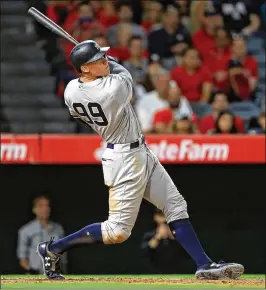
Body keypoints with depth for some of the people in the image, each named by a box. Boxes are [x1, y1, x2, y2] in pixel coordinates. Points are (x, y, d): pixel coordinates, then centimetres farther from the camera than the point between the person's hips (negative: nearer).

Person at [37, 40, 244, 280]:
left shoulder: (71, 91, -6)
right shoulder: (116, 86, -27)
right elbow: (124, 73, -3)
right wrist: (109, 64, 16)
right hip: (126, 159, -9)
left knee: (177, 206, 10)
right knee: (118, 231, -3)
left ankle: (205, 265, 10)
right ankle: (54, 248, 6)